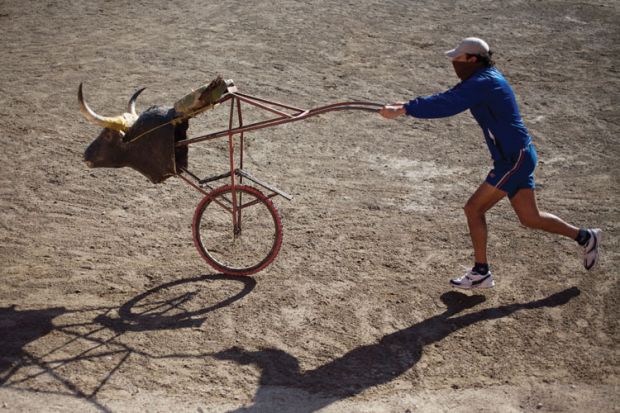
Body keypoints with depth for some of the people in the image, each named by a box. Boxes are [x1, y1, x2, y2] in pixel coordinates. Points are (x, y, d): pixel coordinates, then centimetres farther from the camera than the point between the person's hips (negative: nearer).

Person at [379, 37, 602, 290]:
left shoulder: (482, 83, -19)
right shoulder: (485, 77, 12)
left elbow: (446, 105, -30)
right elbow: (449, 98, 12)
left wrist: (402, 110, -30)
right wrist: (409, 105, 0)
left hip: (515, 159, -10)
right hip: (517, 157, 10)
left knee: (474, 208, -6)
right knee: (529, 218, 17)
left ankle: (481, 273, 3)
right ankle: (585, 237, 30)